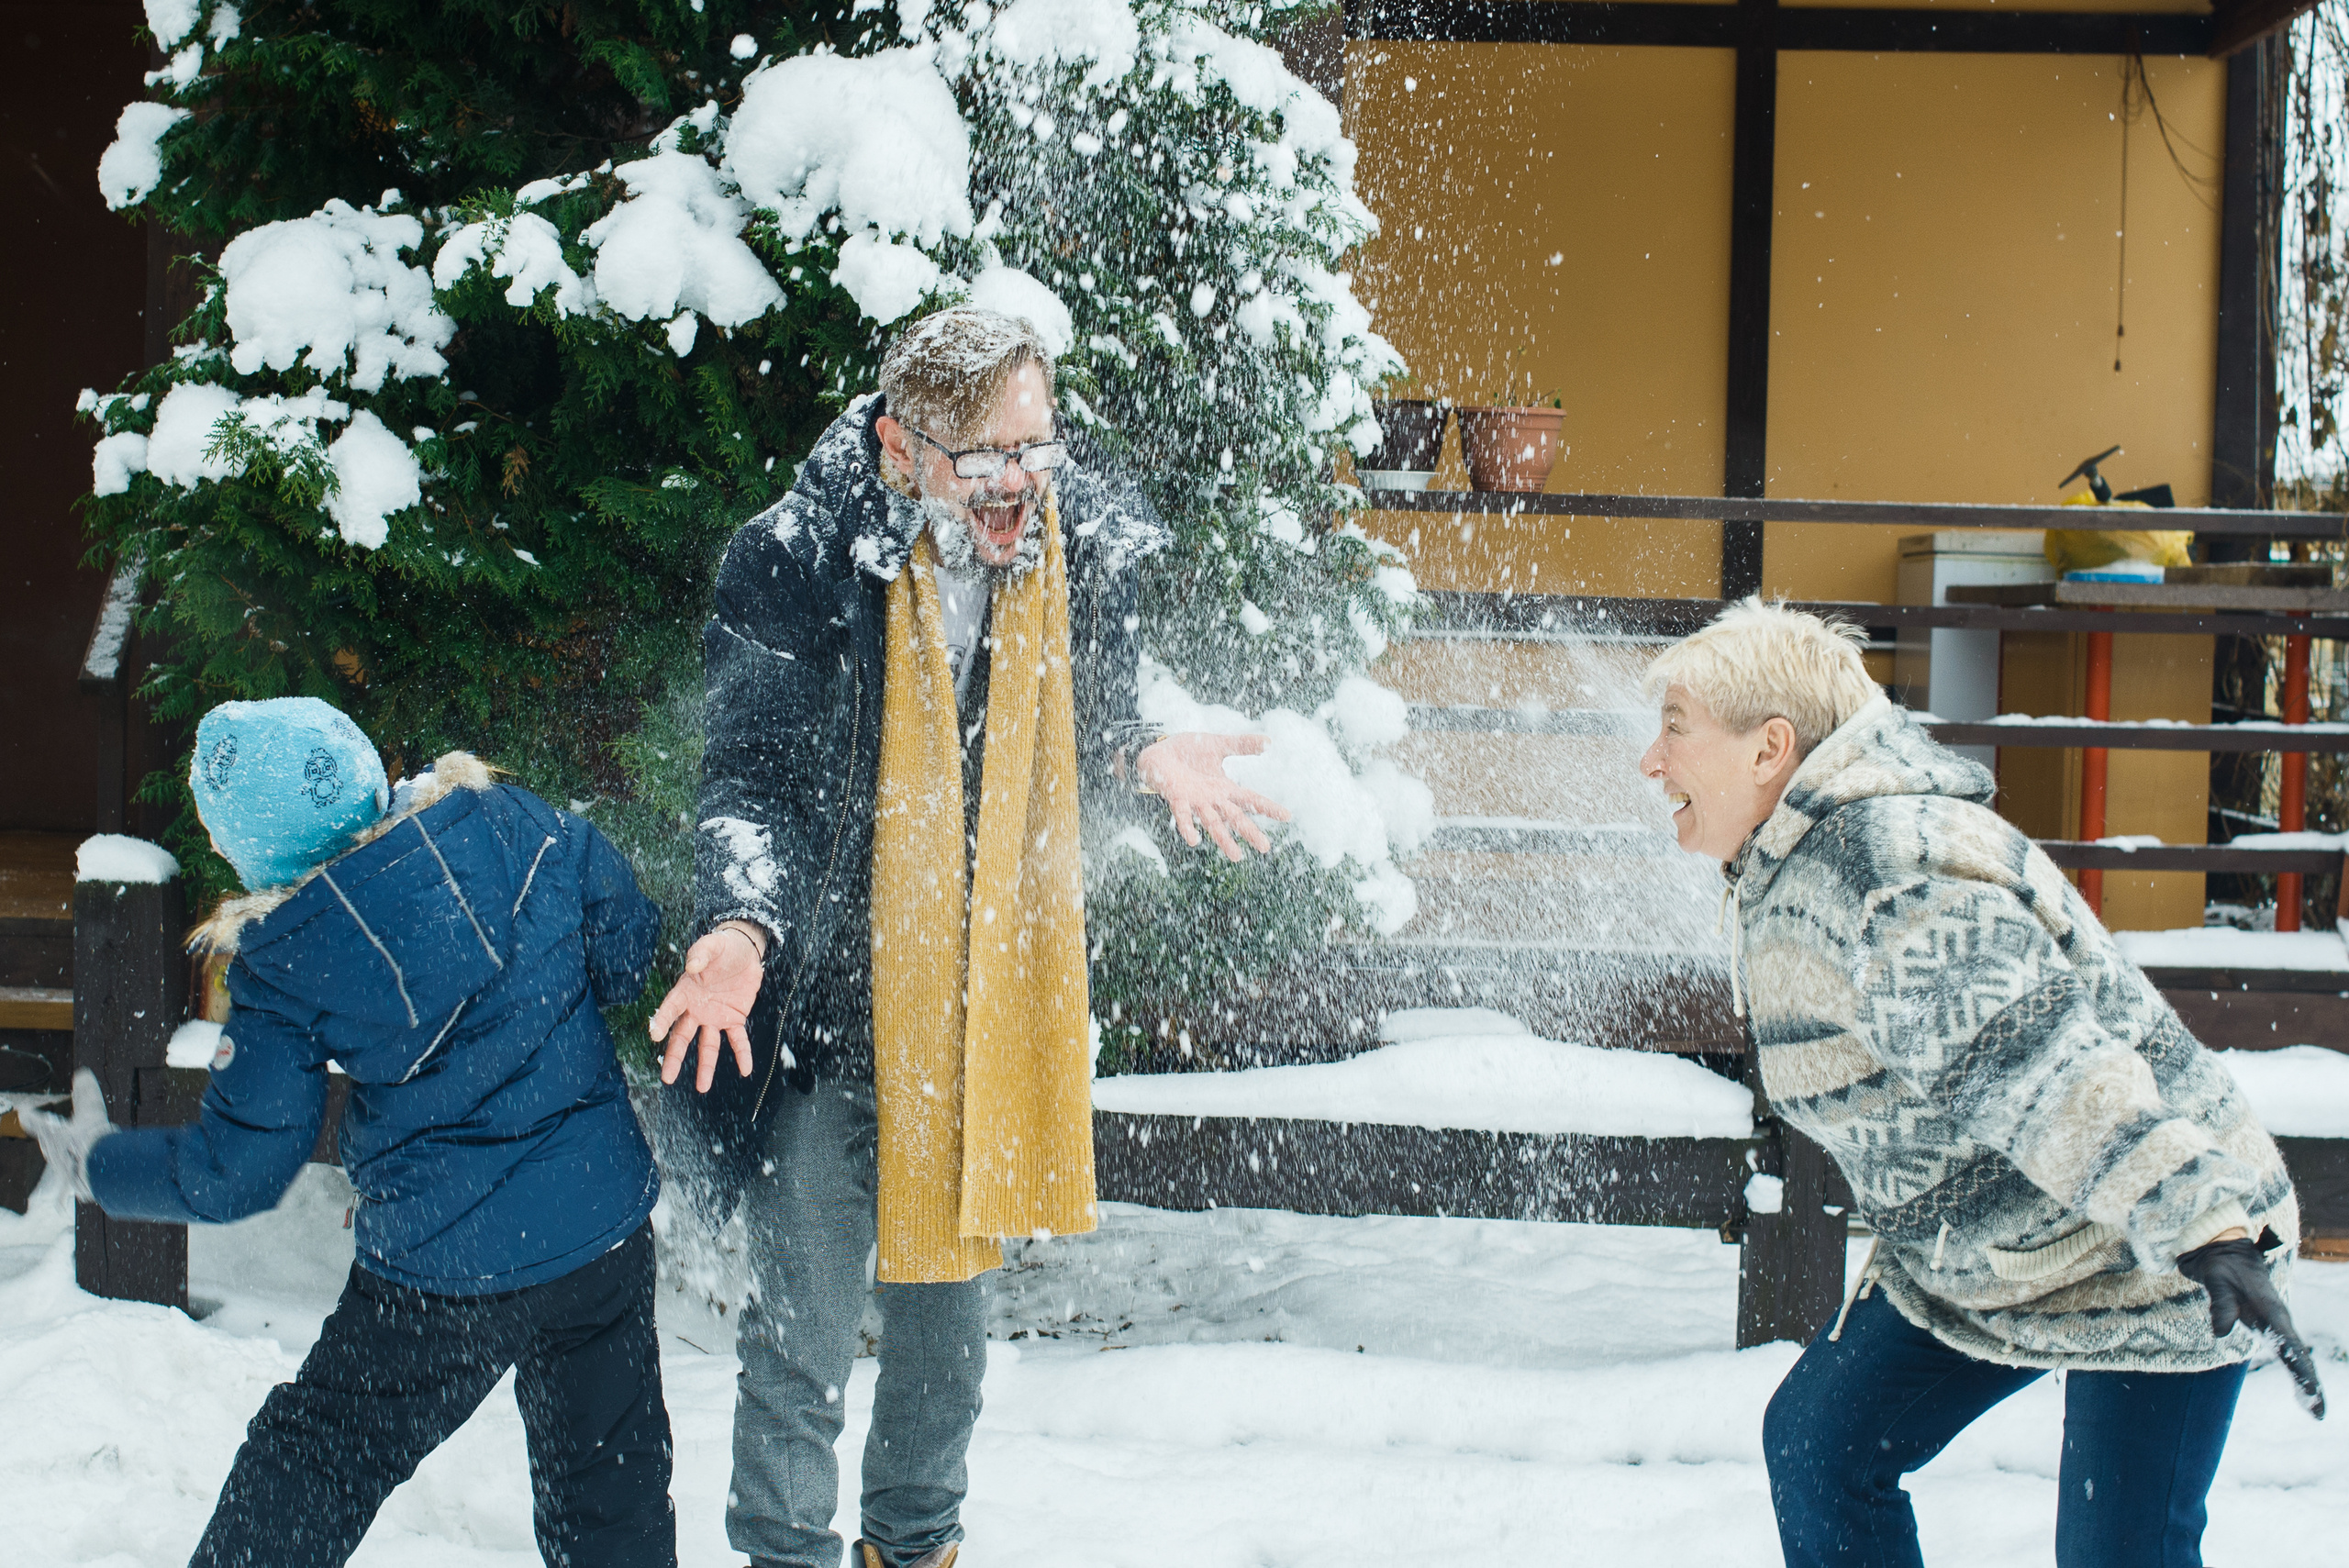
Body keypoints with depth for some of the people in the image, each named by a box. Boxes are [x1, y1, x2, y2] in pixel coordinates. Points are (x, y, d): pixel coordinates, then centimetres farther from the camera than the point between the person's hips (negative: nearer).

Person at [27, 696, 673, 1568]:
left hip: (443, 1279, -4)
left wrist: (98, 1167, 10)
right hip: (607, 1235, 4)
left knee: (291, 1496, 16)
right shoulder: (513, 825, -8)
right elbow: (629, 951, 5)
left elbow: (234, 1174, -7)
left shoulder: (284, 966, -14)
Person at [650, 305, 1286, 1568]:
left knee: (948, 1297, 21)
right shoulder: (797, 561, -18)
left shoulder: (1093, 543, -5)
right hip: (824, 1001, -4)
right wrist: (740, 927, -33)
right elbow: (754, 777, -14)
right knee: (804, 1326, 2)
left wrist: (1147, 756, -14)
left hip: (995, 991, 4)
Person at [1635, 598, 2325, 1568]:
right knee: (1815, 1445, 11)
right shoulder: (1785, 874, 4)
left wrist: (2202, 1222, -47)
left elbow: (2035, 1048, -40)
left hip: (2148, 1271, -10)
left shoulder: (1885, 862, -29)